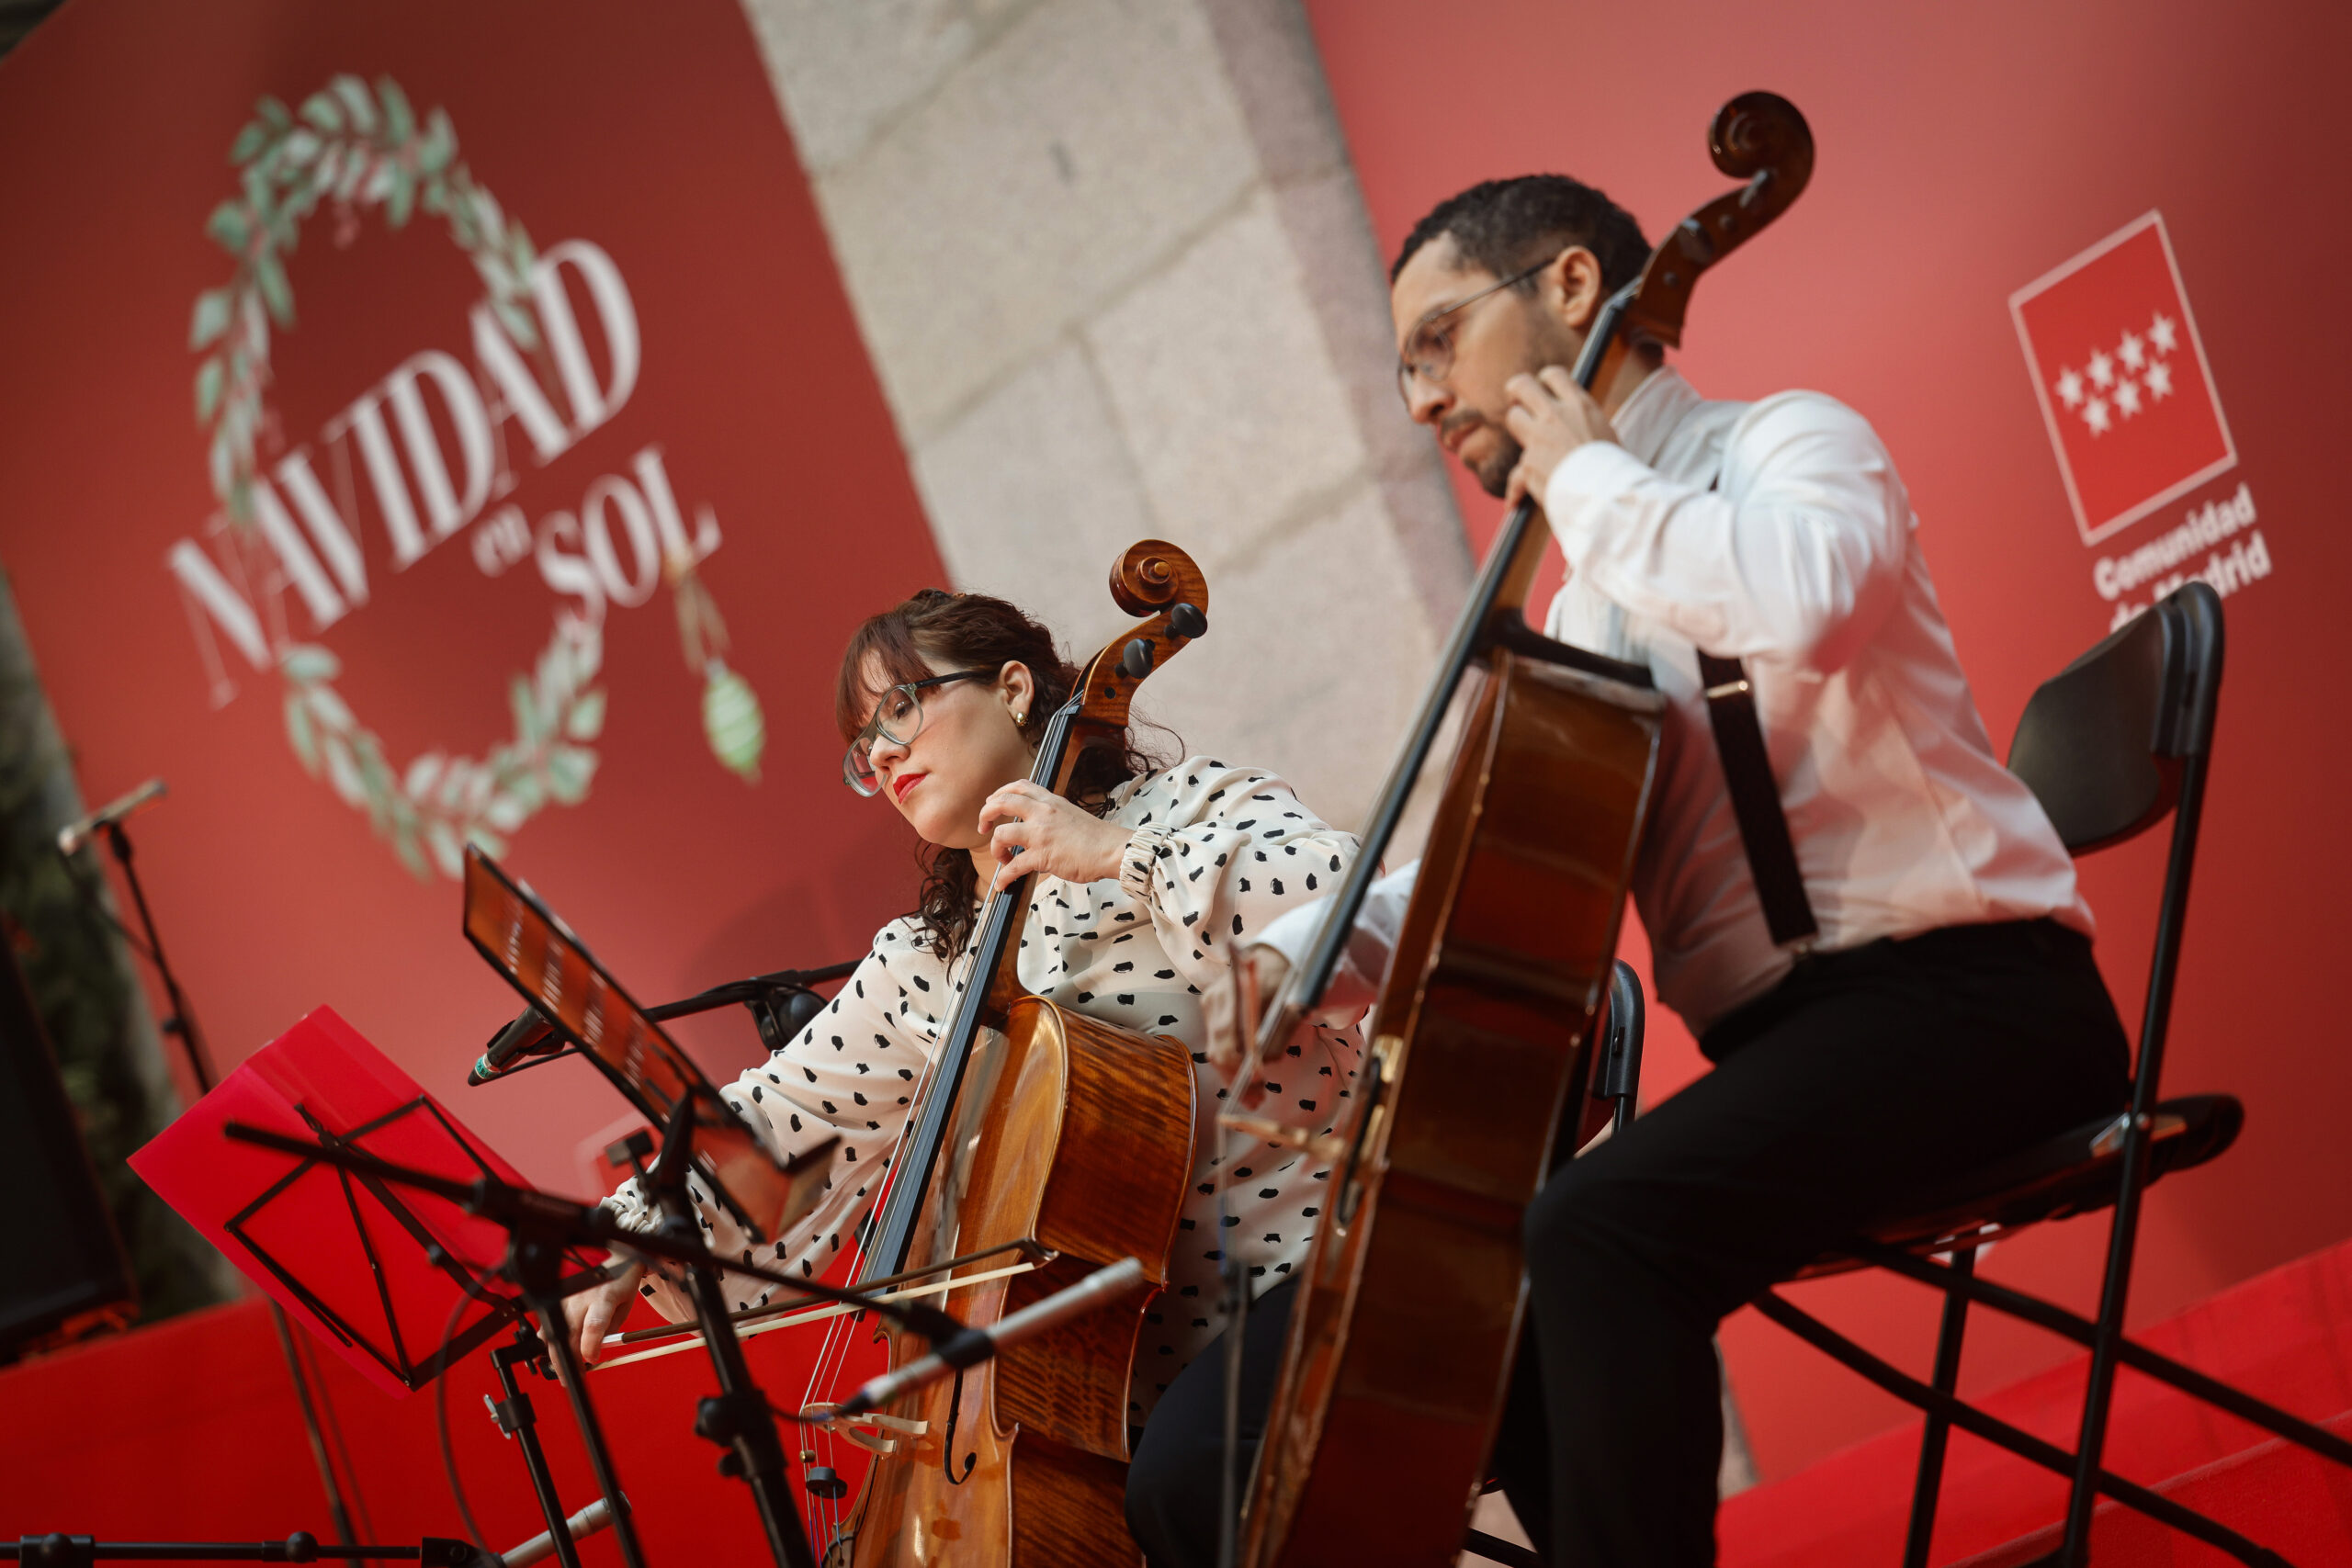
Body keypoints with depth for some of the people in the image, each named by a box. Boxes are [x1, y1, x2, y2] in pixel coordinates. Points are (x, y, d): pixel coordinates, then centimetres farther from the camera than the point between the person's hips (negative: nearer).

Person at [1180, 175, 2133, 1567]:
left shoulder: (1790, 443, -3)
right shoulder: (1587, 611, 22)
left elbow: (1802, 599, -29)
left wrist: (1585, 473, -14)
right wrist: (1312, 946, 2)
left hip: (1963, 996, -9)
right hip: (1772, 1040, 9)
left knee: (1598, 1229, -31)